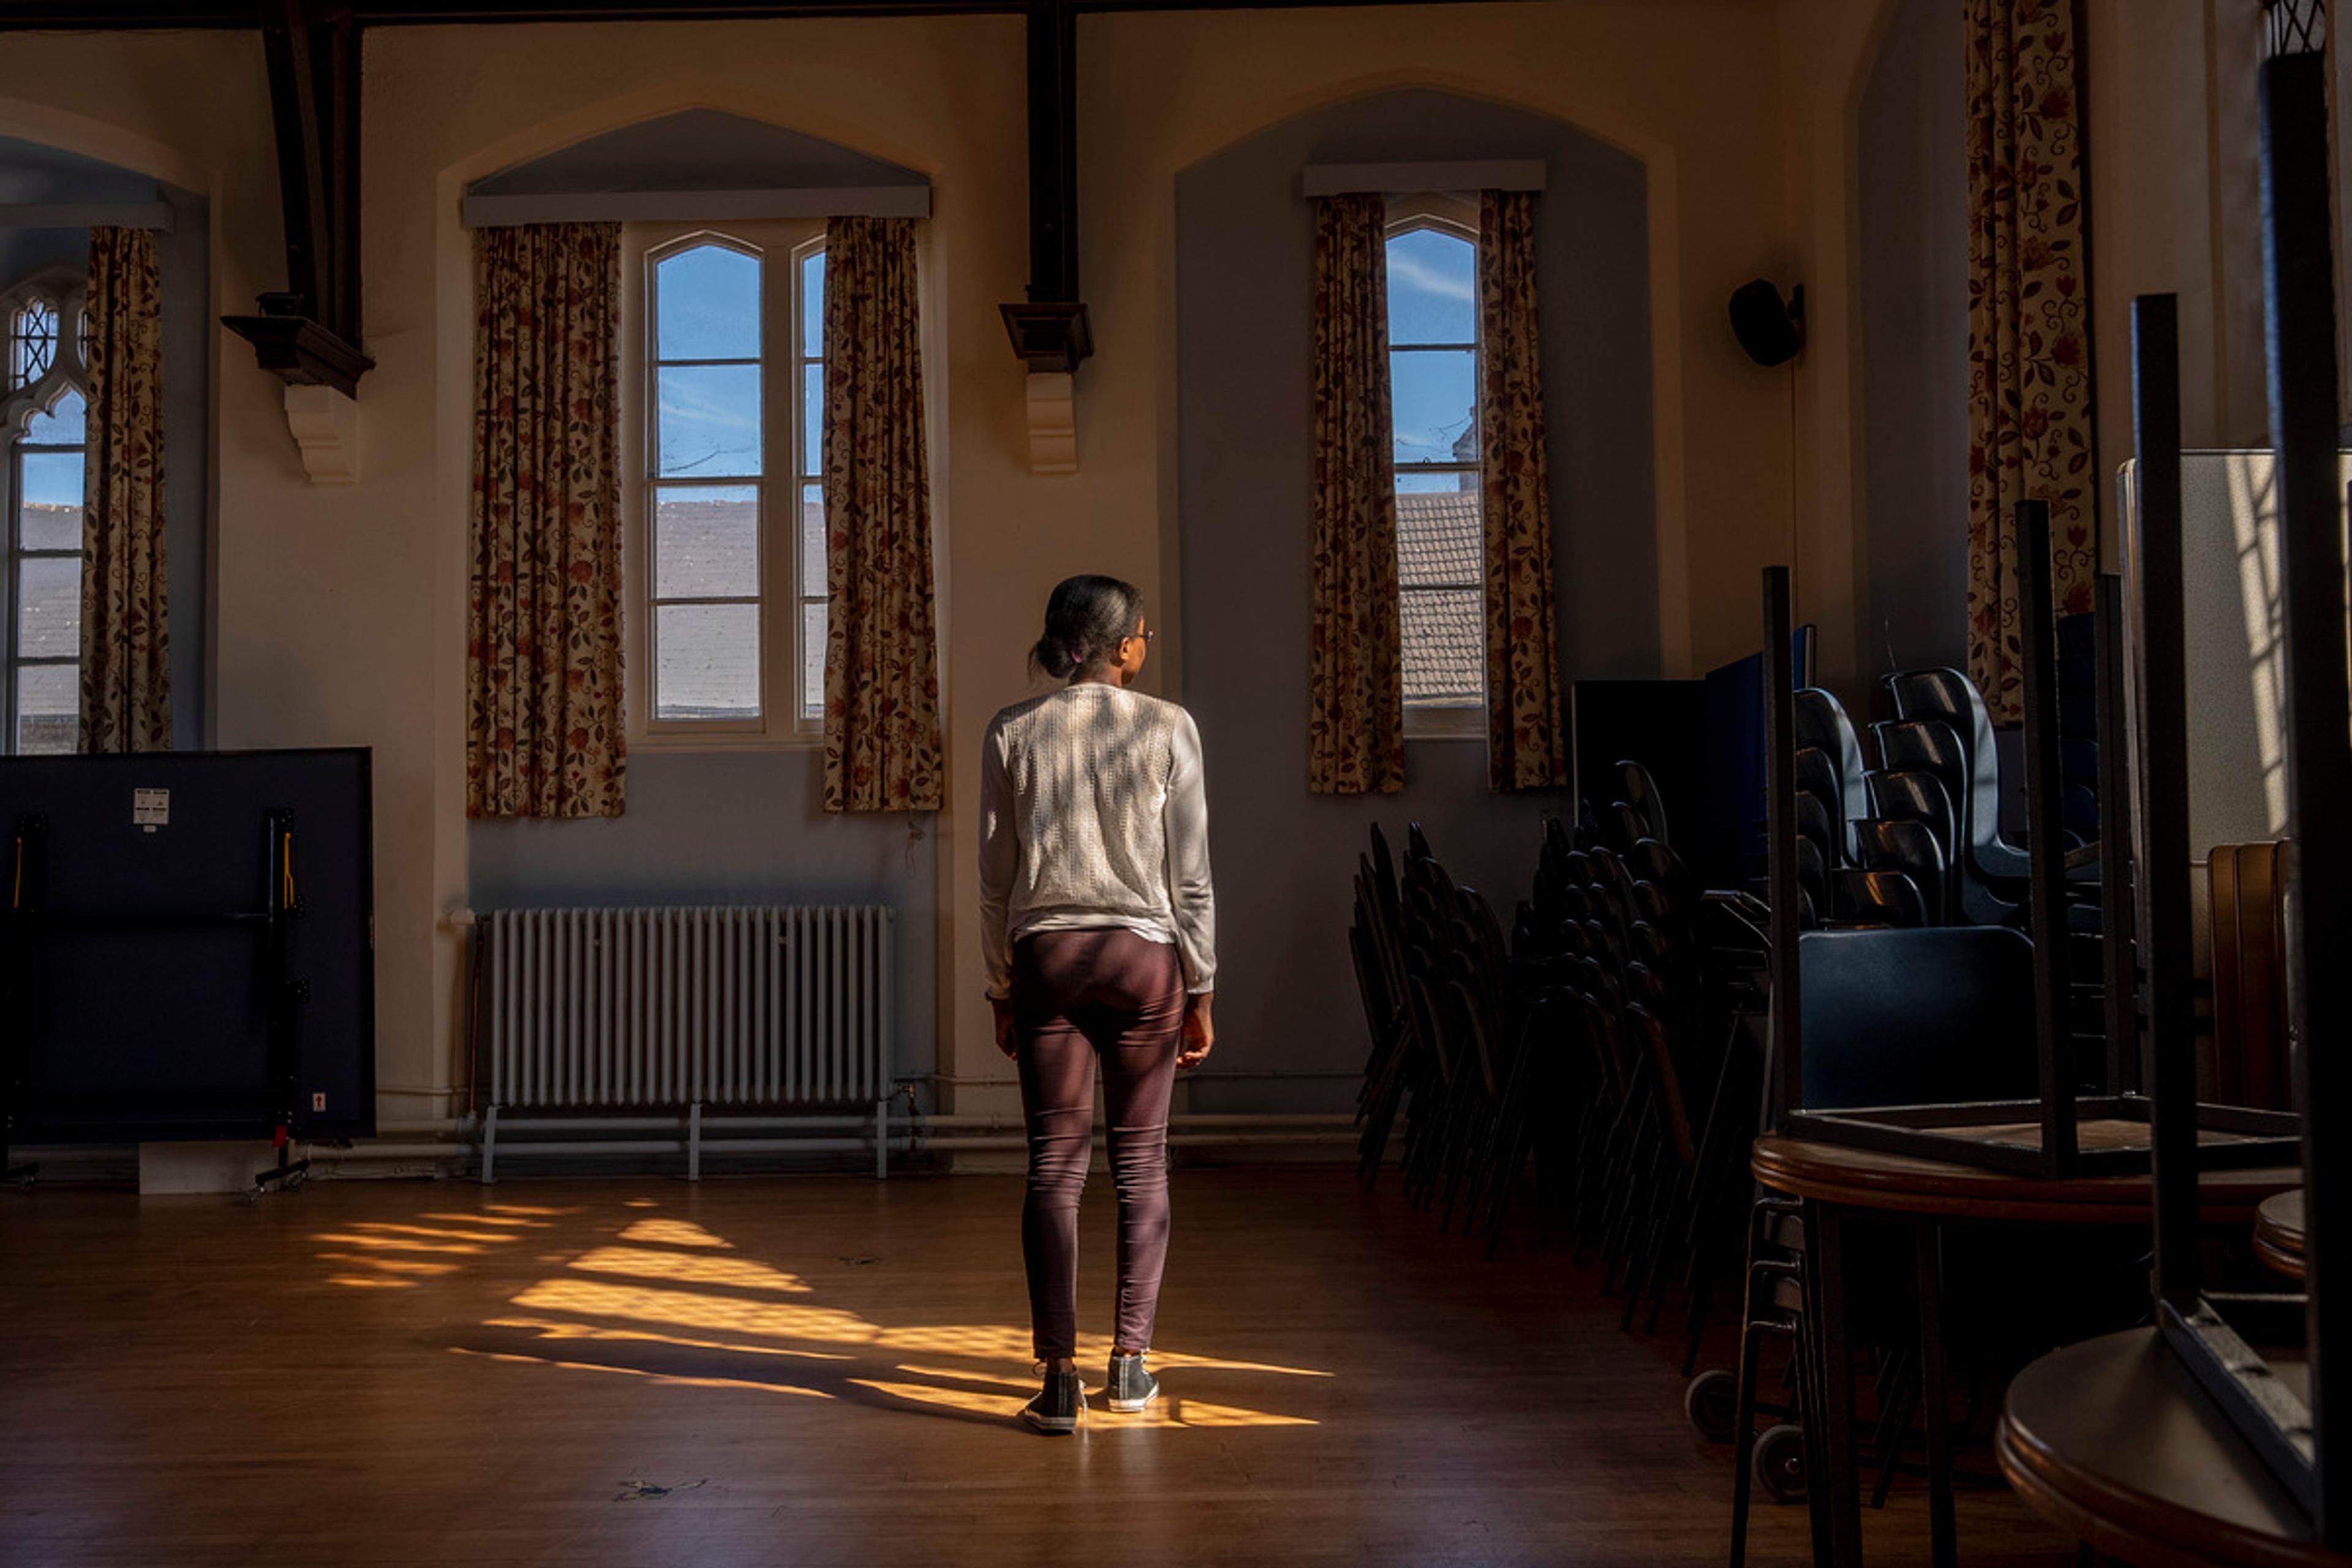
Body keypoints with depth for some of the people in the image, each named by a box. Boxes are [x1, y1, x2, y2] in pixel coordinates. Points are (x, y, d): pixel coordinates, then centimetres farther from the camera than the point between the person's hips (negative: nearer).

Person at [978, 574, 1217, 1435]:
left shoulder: (1011, 733, 2)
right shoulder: (1167, 727, -3)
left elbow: (996, 881, 3)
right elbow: (1190, 878, -2)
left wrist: (1002, 991, 12)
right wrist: (1200, 992, 6)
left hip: (1047, 957, 1)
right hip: (1145, 955, -1)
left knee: (1054, 1164, 2)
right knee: (1141, 1159, 10)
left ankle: (1059, 1376, -1)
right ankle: (1130, 1361, 16)